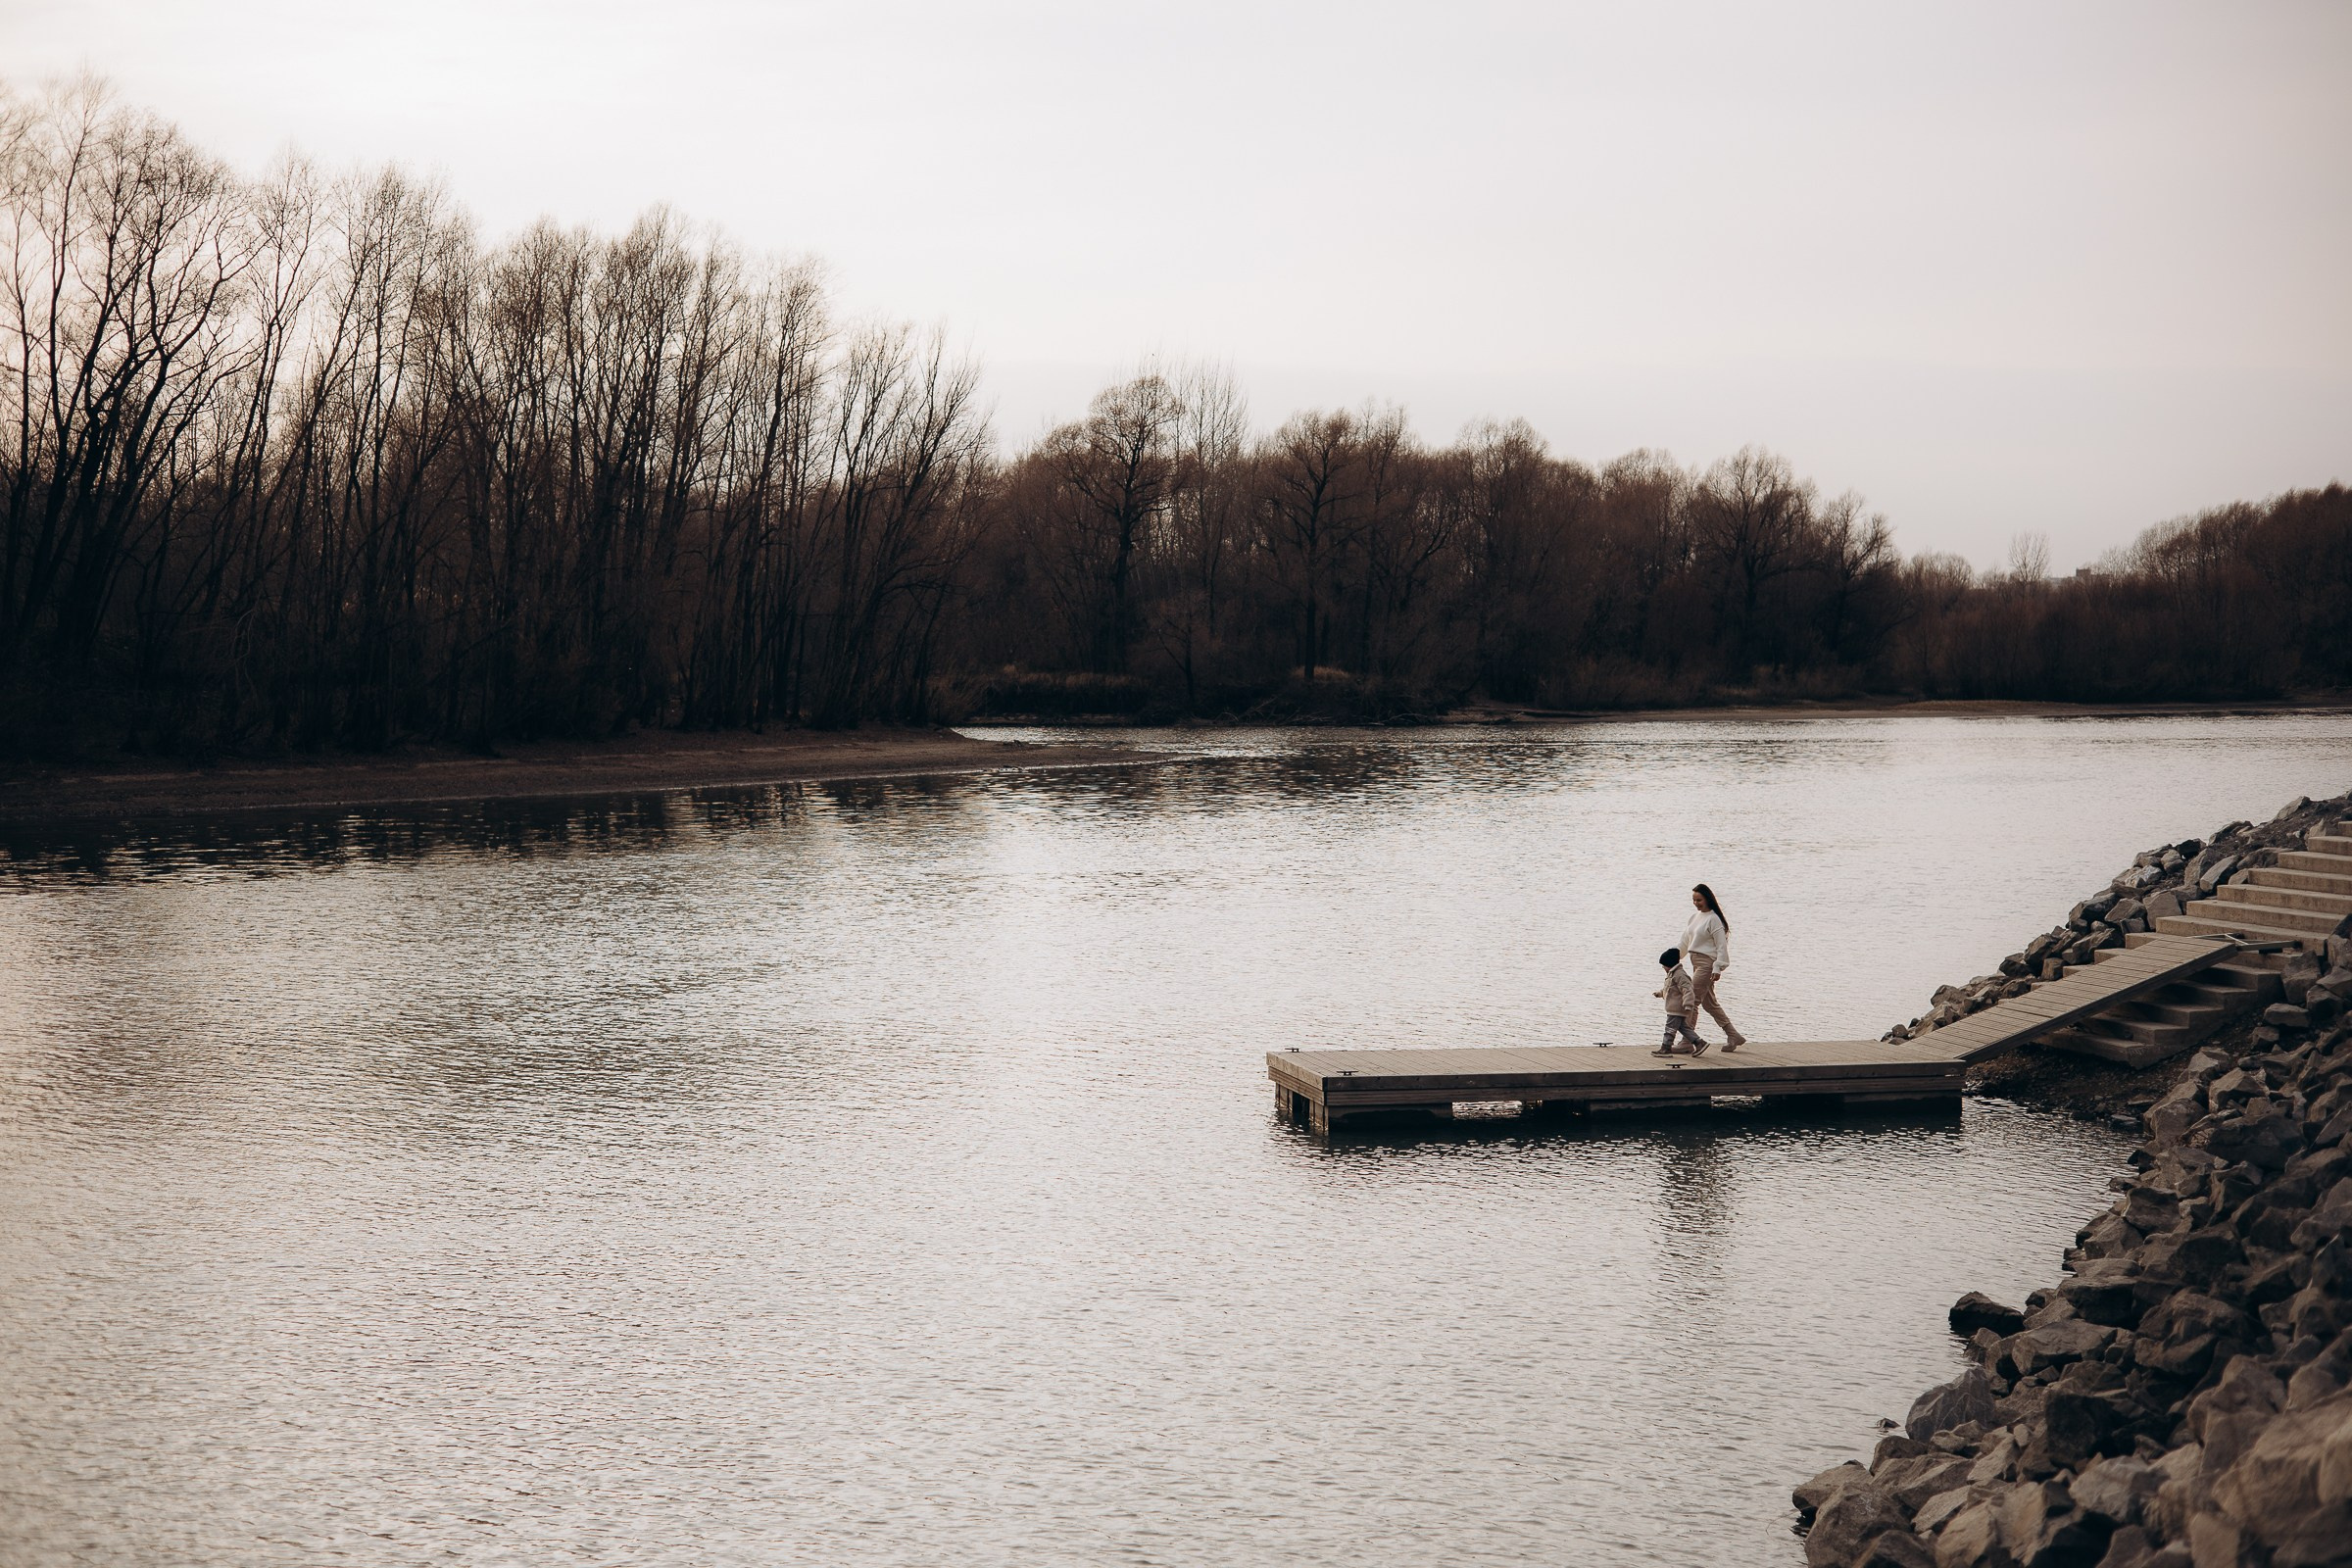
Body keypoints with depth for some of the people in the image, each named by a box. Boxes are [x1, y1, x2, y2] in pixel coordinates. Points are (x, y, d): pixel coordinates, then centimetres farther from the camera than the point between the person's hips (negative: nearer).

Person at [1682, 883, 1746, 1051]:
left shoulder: (1713, 919, -12)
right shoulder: (1695, 917, 14)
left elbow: (1721, 946, -13)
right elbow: (1686, 941, 22)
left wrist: (1717, 969, -17)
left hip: (1707, 963, -9)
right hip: (1697, 963, 9)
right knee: (1709, 1003, 13)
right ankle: (1733, 1036, 21)